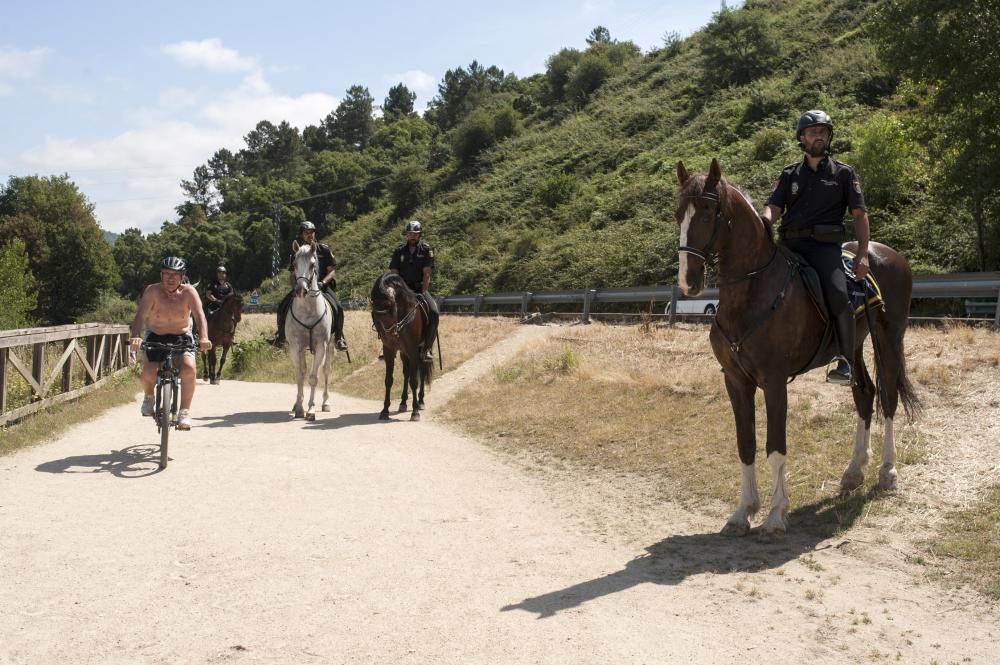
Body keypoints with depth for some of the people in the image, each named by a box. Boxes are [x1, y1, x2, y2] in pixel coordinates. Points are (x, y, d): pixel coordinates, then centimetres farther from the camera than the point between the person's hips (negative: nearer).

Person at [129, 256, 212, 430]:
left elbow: (199, 315, -29)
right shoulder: (152, 291, -18)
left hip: (182, 337, 0)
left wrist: (203, 337, -47)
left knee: (189, 367, -27)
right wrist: (135, 336, -48)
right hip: (156, 337, 0)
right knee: (148, 372, -23)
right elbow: (140, 316, -29)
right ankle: (148, 397, 13)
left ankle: (185, 412, -12)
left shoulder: (188, 292, -17)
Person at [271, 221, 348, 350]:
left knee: (338, 308, -28)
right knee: (282, 307, -16)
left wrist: (323, 282, -17)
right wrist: (296, 286, -12)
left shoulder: (324, 250, 2)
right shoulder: (296, 253, 7)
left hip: (323, 286, -2)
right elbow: (291, 276, 10)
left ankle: (338, 337, -8)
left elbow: (332, 271, 1)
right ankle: (281, 335, 8)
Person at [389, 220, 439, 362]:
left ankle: (427, 347, -18)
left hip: (420, 289, -2)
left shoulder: (427, 250, 0)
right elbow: (393, 274, 4)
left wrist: (422, 293, -16)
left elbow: (427, 274, -7)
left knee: (434, 313, -27)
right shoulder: (399, 251, 6)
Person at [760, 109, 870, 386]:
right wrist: (764, 218, -20)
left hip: (825, 245, -4)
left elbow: (860, 214, 7)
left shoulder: (843, 173, 12)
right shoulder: (790, 174, 19)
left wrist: (862, 254, -6)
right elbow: (774, 206, 6)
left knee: (838, 294, -28)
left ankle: (845, 363, -23)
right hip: (789, 244, 4)